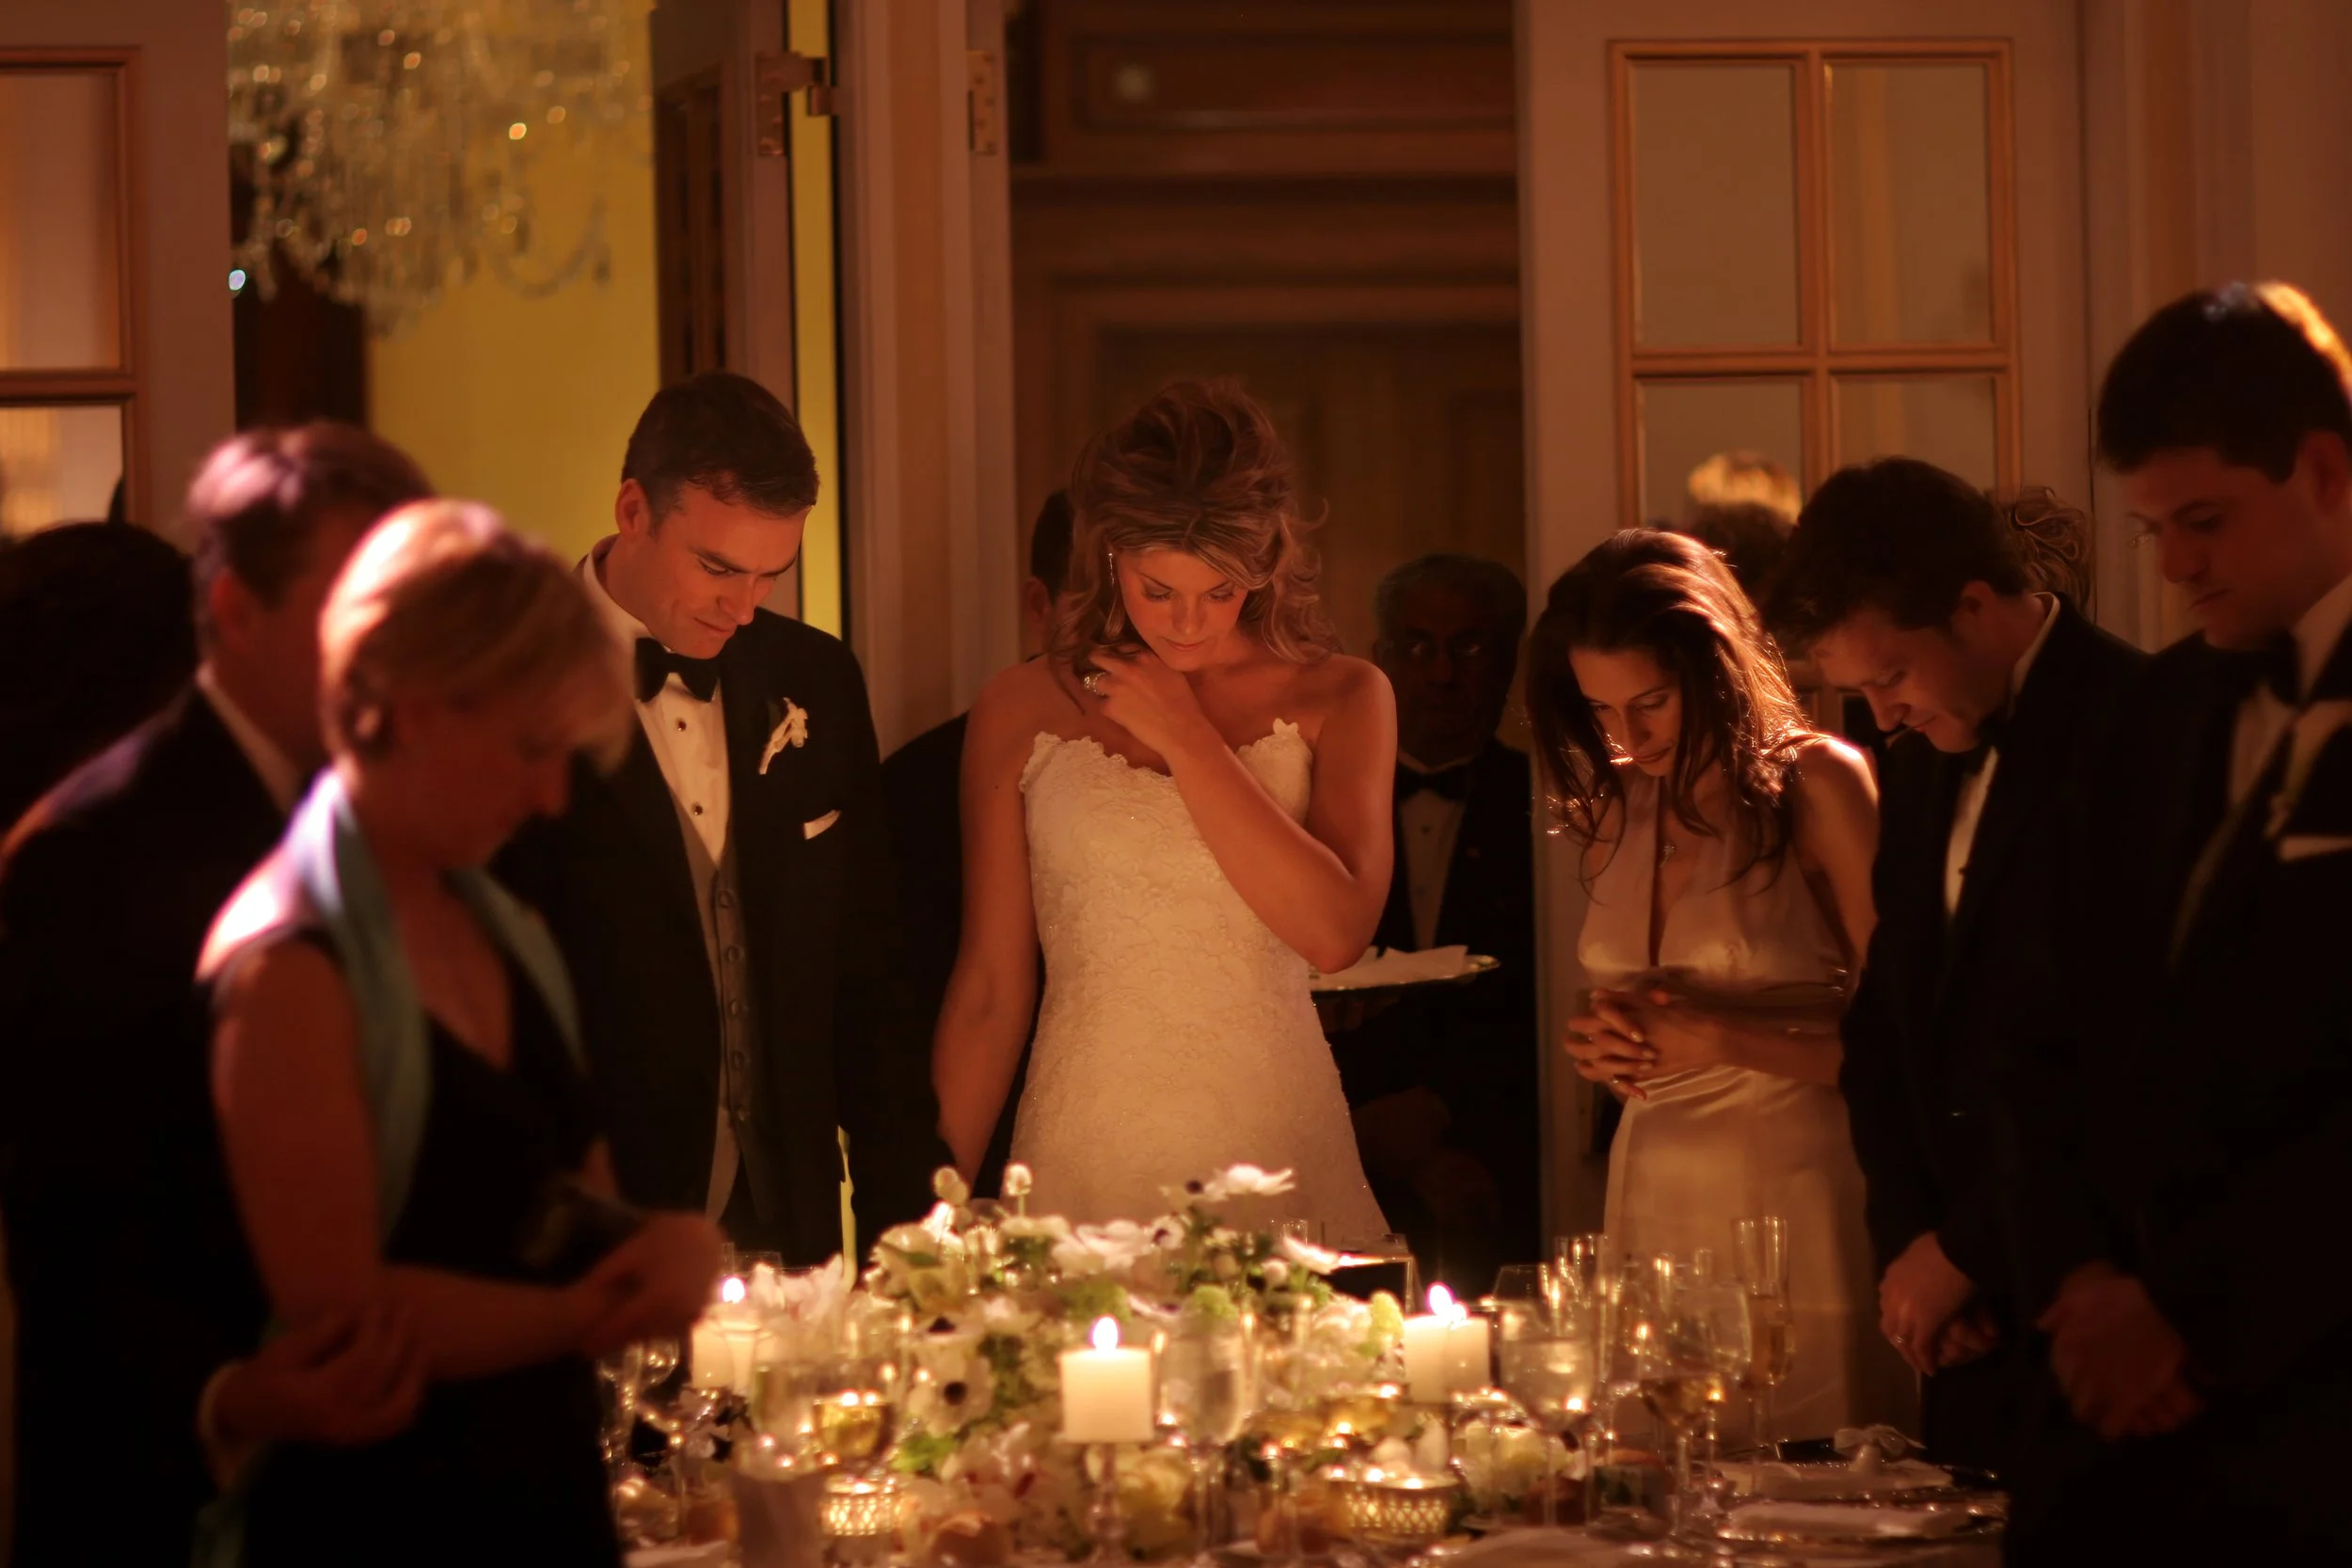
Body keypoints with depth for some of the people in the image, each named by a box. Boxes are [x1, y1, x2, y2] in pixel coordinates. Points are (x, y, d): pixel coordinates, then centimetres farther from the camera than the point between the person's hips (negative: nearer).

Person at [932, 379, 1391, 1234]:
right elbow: (988, 988, 7)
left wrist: (1184, 738, -7)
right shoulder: (1022, 711, 5)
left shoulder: (1340, 700, 4)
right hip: (1081, 1159, 0)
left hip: (1277, 1149, 0)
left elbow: (1335, 931, -11)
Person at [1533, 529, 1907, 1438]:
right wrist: (1605, 1047, 2)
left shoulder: (1815, 784, -5)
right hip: (1655, 1200, 5)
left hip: (1796, 1196, -5)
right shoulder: (1613, 811, 12)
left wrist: (1719, 1038, -15)